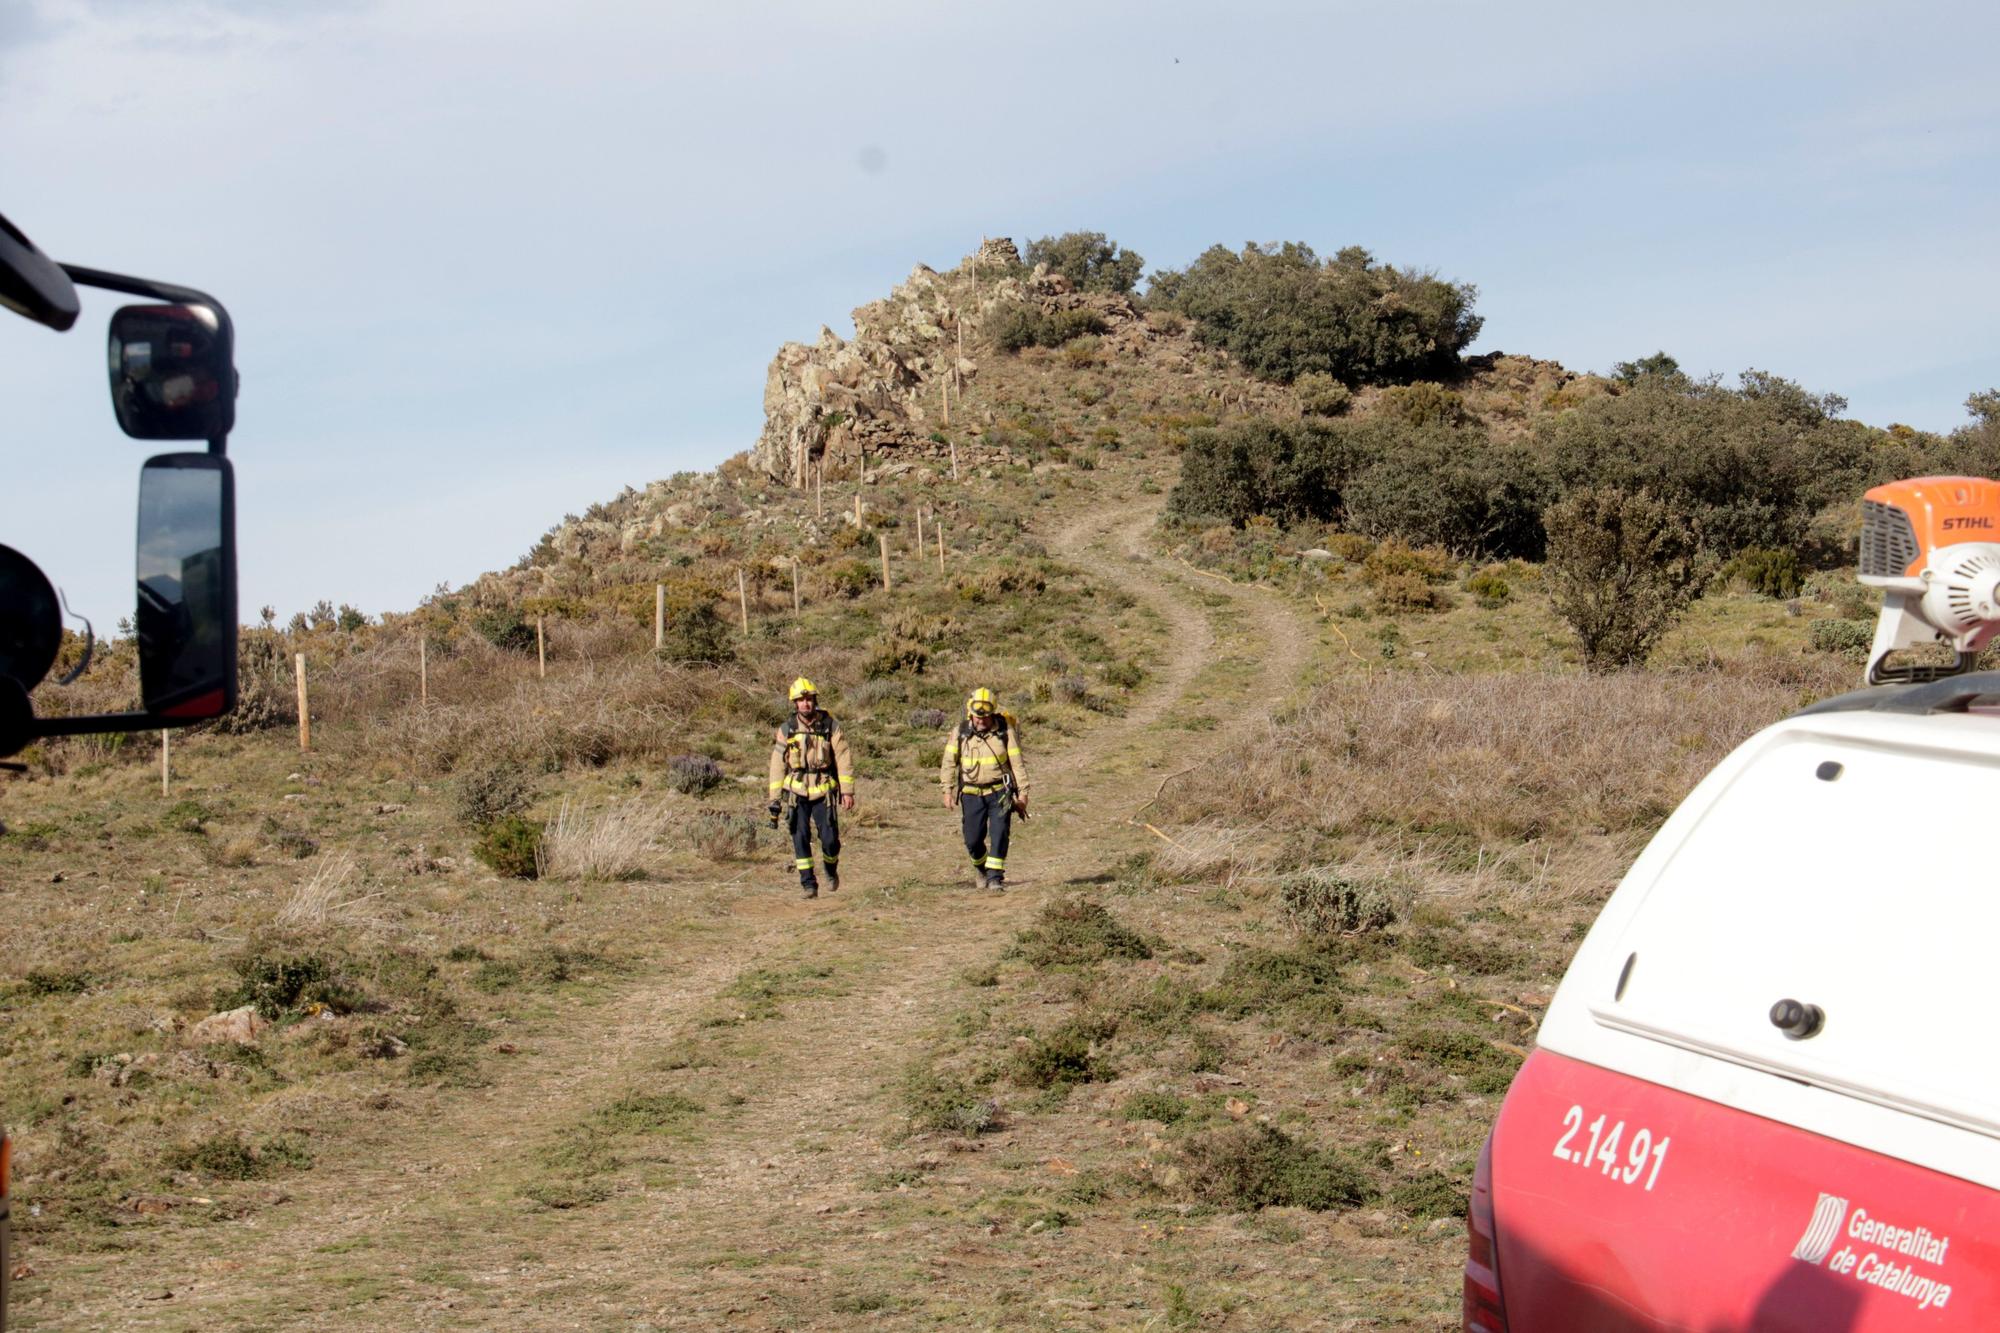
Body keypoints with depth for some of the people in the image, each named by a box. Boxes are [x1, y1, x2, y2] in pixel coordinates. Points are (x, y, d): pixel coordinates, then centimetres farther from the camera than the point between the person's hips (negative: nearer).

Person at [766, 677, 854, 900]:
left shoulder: (830, 726, -1)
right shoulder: (786, 730, 2)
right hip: (797, 792, 1)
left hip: (824, 791, -1)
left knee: (830, 838, -4)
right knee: (800, 838, -6)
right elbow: (777, 765, 5)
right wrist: (775, 798, 2)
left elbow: (844, 758, 0)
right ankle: (808, 883, 1)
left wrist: (847, 791, -6)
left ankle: (831, 871, 25)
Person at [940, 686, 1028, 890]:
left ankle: (995, 877, -8)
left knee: (999, 834, -13)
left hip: (1000, 792, -2)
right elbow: (949, 762, 5)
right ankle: (980, 869, 30)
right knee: (973, 839, 2)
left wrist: (1023, 793, -3)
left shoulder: (1005, 731, -6)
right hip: (972, 794, 2)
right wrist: (948, 790, -2)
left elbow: (1017, 763, -2)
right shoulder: (961, 732, -2)